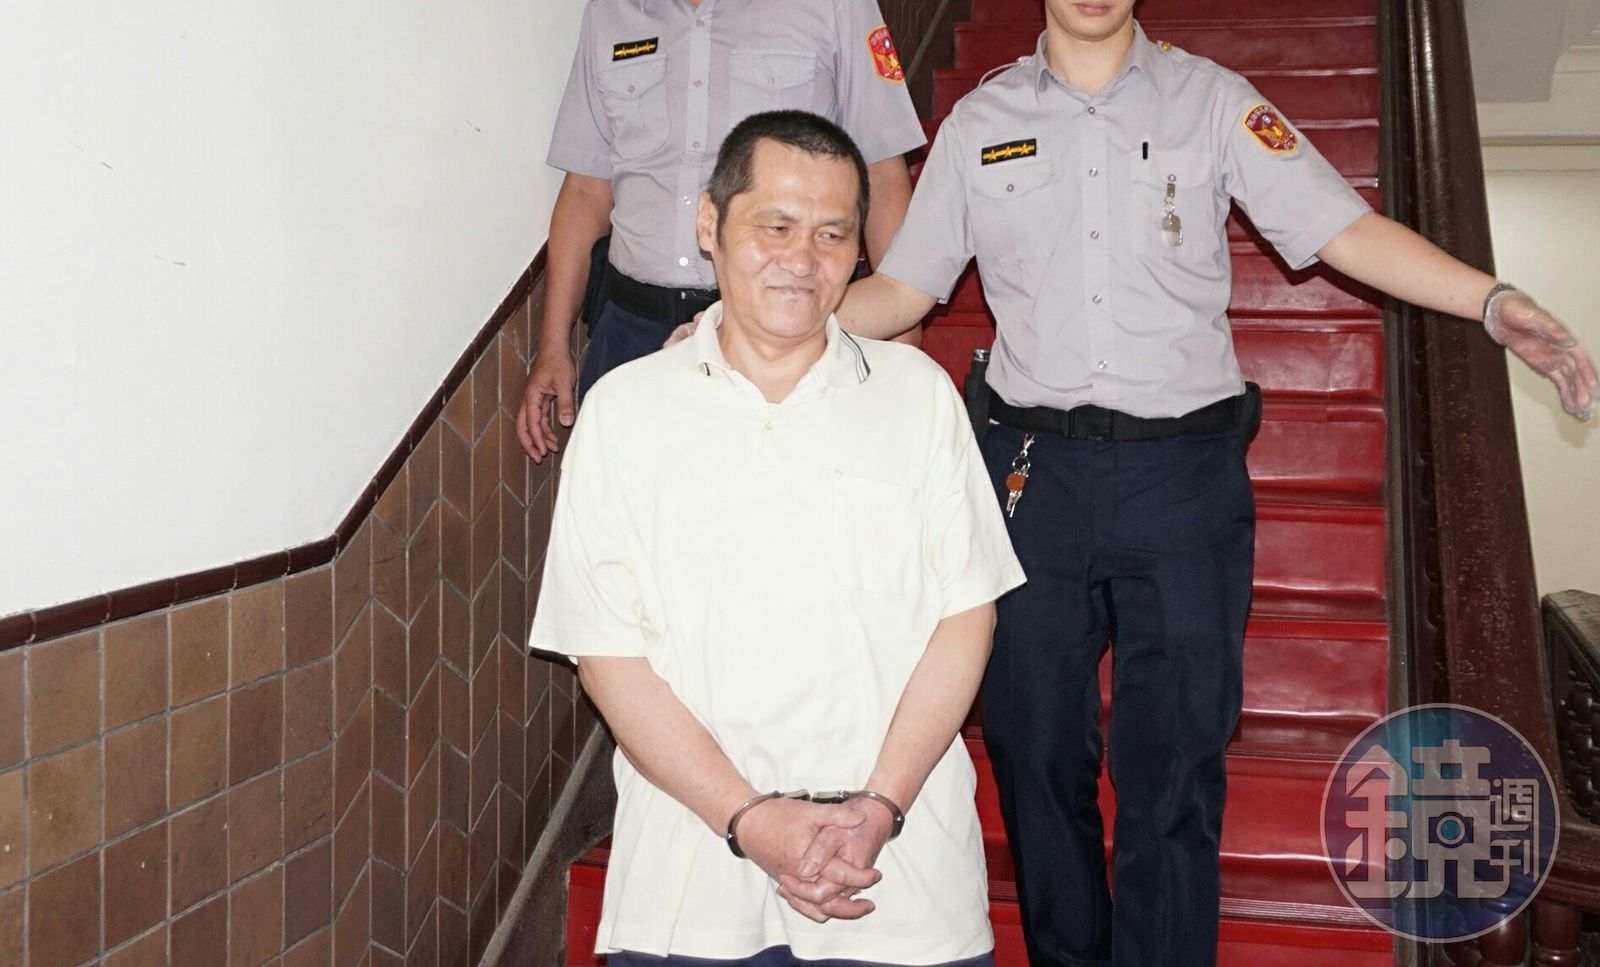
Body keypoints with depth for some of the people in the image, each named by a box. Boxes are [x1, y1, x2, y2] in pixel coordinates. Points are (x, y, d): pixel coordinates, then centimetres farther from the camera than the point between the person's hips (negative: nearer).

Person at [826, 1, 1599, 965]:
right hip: (1034, 471, 2)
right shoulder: (981, 123, 9)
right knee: (1036, 753, 10)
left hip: (1186, 473, -1)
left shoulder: (1214, 102, 5)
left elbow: (1343, 228, -3)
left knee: (1177, 768, 2)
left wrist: (1496, 300, -16)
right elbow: (904, 287, 11)